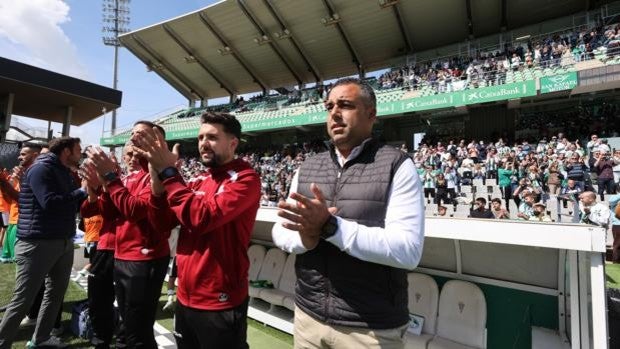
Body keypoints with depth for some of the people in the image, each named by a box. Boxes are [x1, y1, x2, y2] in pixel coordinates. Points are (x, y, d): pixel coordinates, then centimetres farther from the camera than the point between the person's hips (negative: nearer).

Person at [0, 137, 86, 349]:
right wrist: (82, 191, -15)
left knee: (55, 294, 16)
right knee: (22, 301, 0)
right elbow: (50, 203, -24)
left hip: (64, 242, 9)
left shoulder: (64, 173, 13)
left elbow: (73, 204, 18)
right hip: (38, 243, -8)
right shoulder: (40, 169, -12)